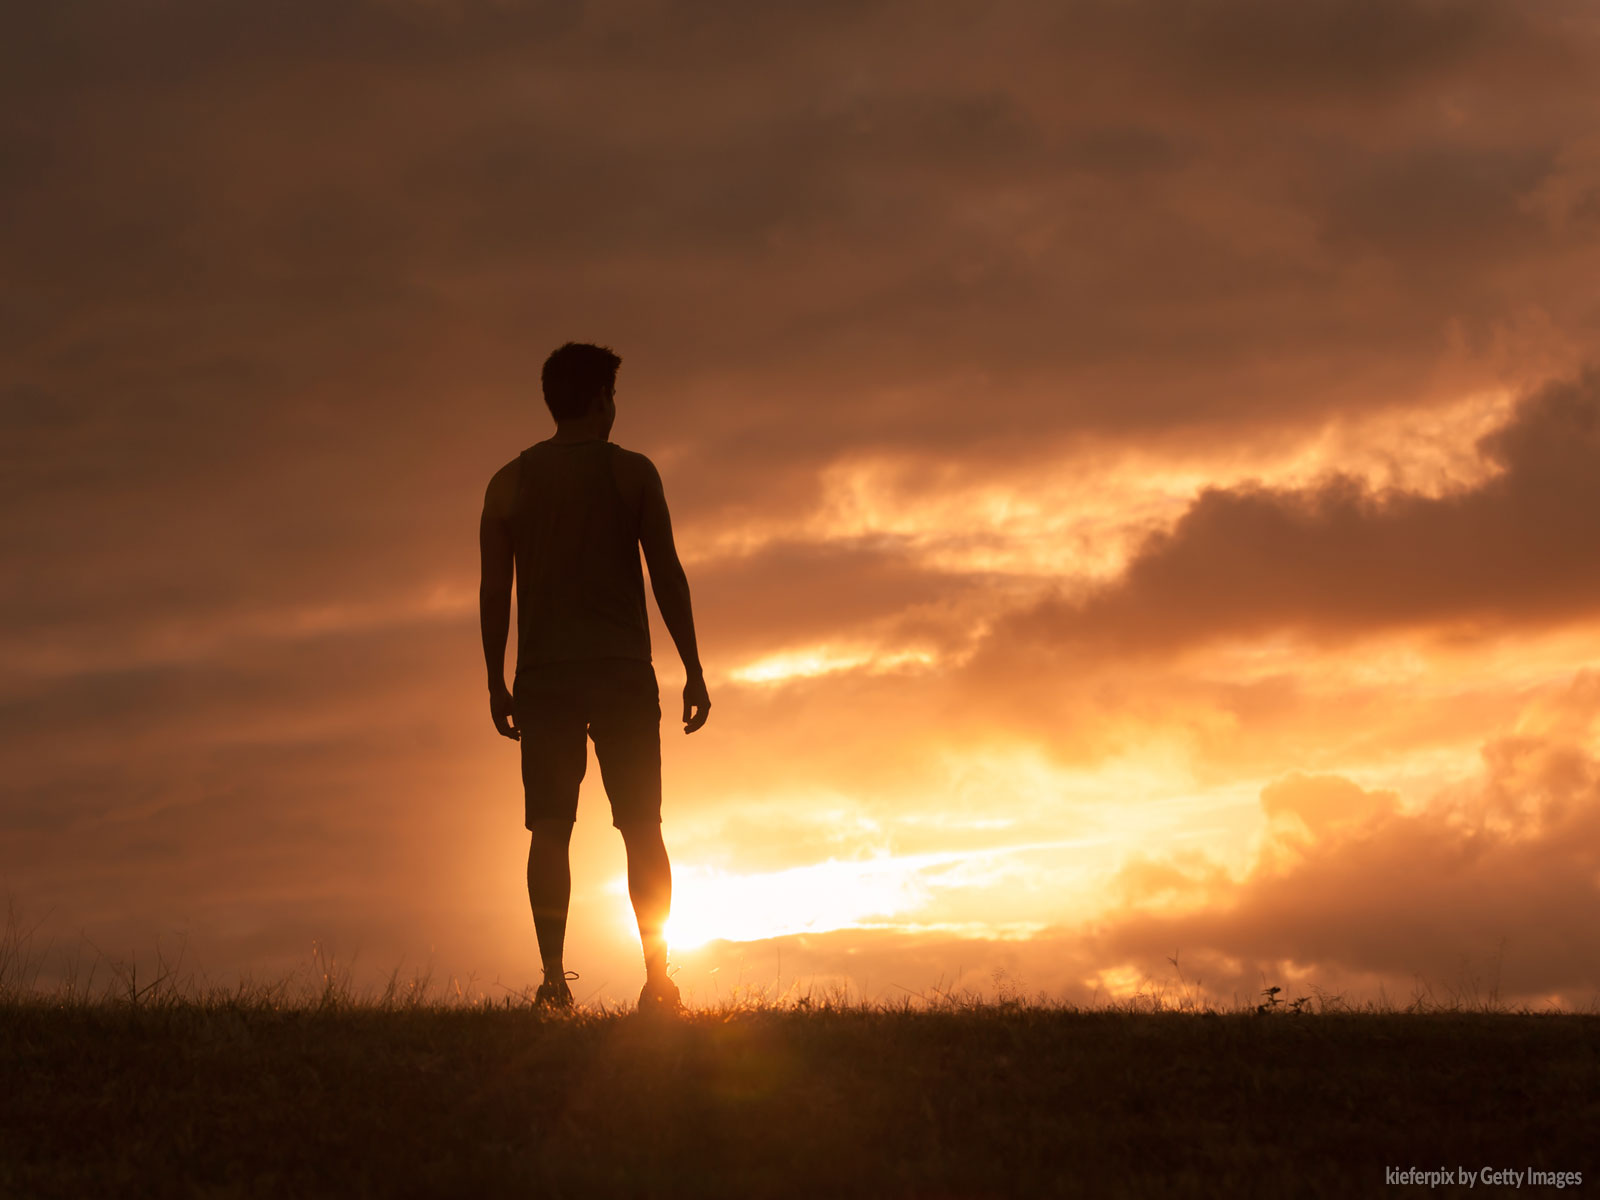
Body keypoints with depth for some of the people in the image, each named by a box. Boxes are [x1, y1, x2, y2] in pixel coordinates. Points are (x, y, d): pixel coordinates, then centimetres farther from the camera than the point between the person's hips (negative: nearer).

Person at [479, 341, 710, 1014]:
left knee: (550, 829, 0)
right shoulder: (631, 472, 2)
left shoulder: (509, 482, 8)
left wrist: (496, 682, 12)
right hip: (622, 671, -1)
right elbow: (668, 576, -1)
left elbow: (493, 590, 5)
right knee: (641, 826, 2)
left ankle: (554, 974, -10)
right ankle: (657, 978, -5)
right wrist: (694, 672, 3)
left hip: (544, 676, 2)